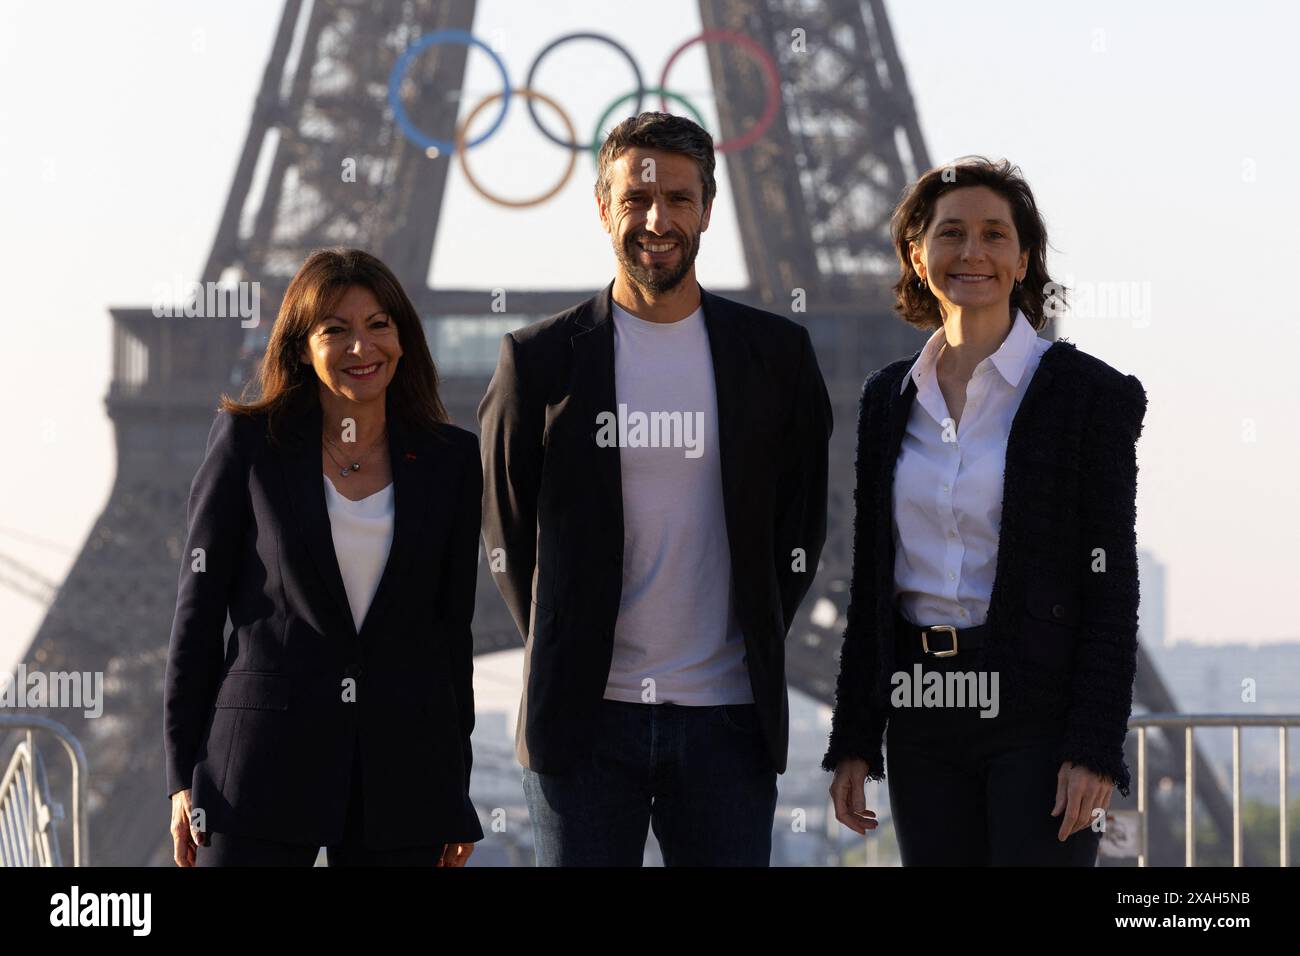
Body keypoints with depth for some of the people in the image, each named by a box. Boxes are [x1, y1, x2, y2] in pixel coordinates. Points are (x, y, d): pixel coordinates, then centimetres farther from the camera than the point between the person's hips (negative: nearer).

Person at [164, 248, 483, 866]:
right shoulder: (249, 442, 2)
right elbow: (198, 606, 3)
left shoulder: (448, 459, 9)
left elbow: (451, 625, 12)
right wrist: (185, 776, -1)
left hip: (402, 768, 2)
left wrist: (456, 800, 10)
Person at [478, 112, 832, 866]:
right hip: (586, 719, -1)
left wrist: (754, 644, 6)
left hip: (727, 719, 1)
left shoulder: (777, 354, 6)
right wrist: (564, 657, 6)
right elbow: (507, 528, 9)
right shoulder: (540, 360, 2)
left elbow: (802, 522, 12)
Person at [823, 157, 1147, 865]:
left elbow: (1111, 588, -6)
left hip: (1037, 713, -5)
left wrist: (1095, 750, -14)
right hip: (924, 720, 5)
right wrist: (852, 742, 9)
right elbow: (870, 580, 14)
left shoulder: (1091, 394, -3)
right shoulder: (890, 399, 11)